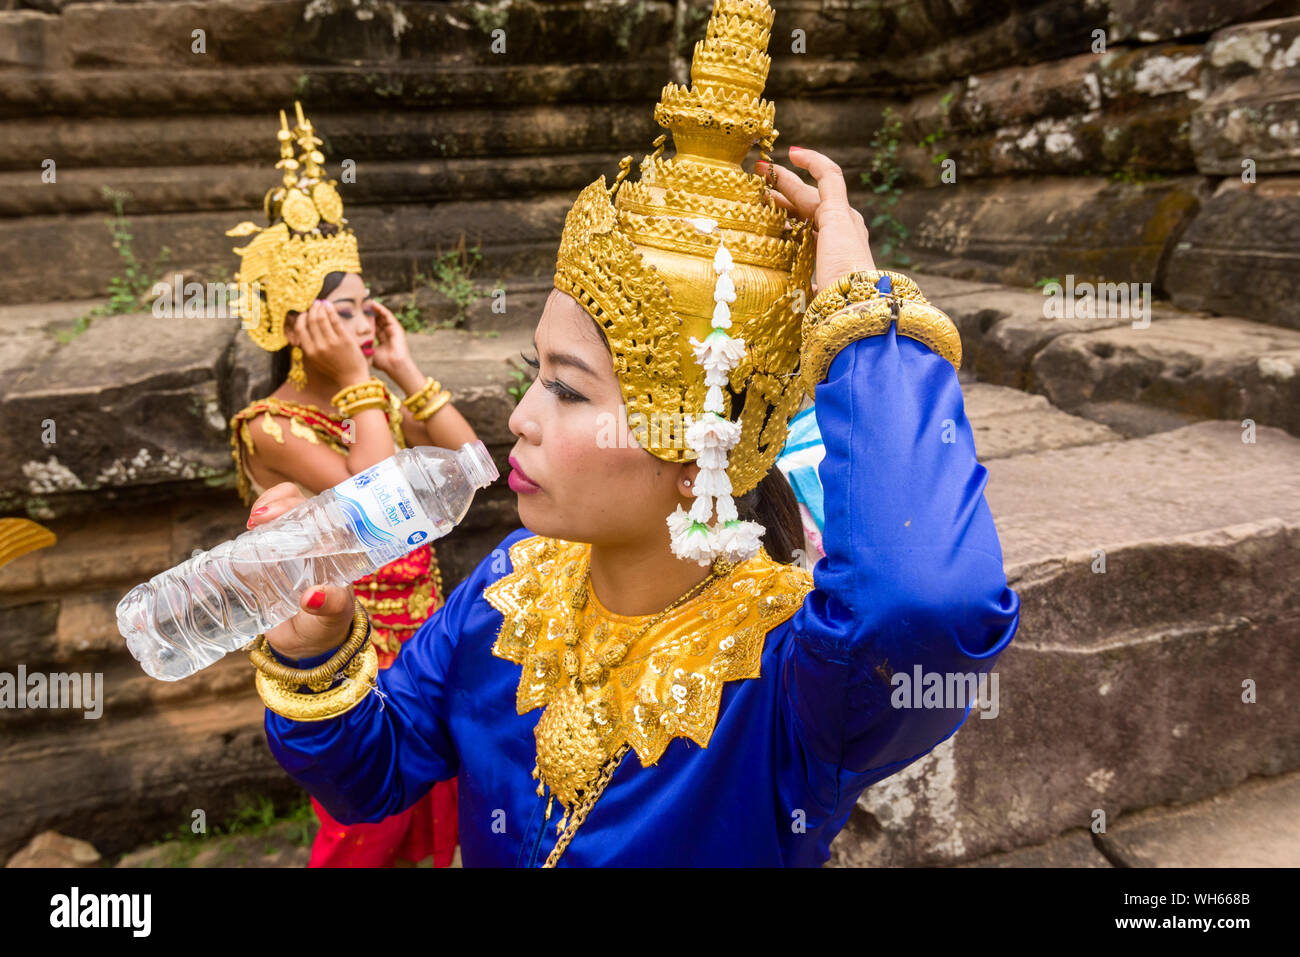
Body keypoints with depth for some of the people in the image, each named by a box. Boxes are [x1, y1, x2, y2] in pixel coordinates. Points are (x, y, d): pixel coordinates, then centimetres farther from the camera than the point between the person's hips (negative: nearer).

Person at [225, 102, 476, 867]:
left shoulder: (376, 404, 5)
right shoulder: (270, 427, -15)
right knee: (366, 835, 11)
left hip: (423, 639, 6)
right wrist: (359, 384, -22)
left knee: (428, 820, 20)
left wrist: (405, 369, -5)